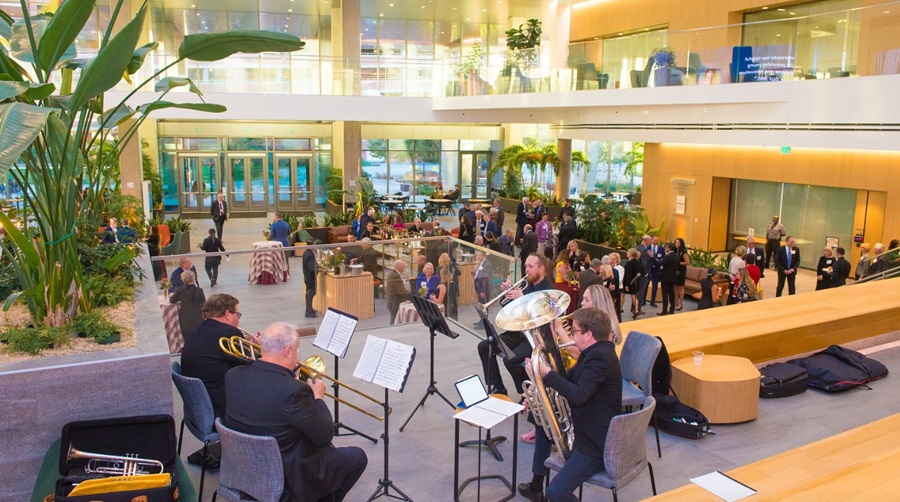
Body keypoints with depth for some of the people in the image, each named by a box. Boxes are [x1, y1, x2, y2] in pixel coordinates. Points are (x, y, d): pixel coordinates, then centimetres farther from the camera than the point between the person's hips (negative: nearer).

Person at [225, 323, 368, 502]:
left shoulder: (233, 376, -10)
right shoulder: (293, 390, -30)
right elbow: (325, 436, -19)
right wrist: (318, 398, -5)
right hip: (287, 480, -7)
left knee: (325, 448, 28)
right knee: (356, 457, 13)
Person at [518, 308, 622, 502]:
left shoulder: (600, 357, -26)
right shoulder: (593, 352, 6)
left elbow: (578, 395, -37)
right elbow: (570, 381, 15)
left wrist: (547, 373, -32)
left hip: (598, 443, -11)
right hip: (585, 427, 11)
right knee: (543, 426, 29)